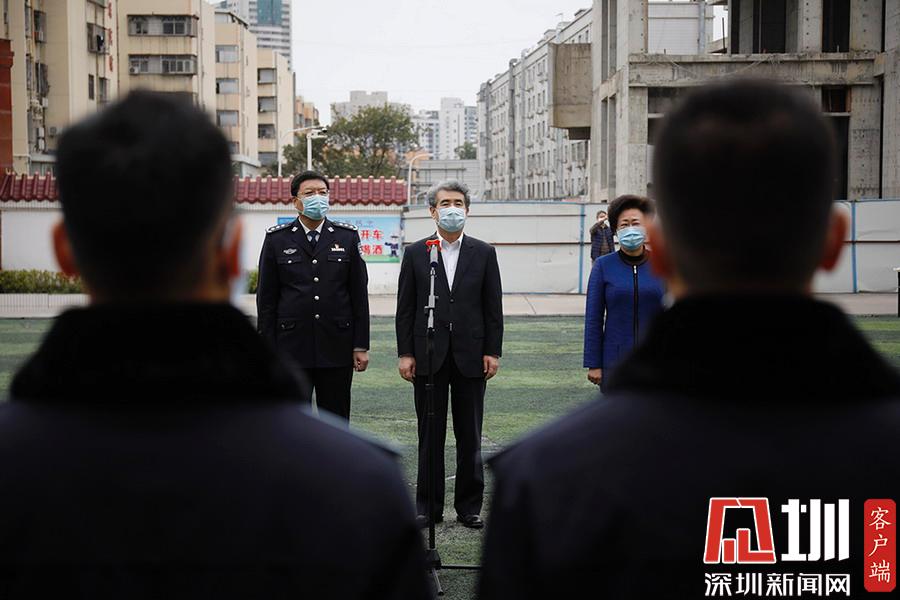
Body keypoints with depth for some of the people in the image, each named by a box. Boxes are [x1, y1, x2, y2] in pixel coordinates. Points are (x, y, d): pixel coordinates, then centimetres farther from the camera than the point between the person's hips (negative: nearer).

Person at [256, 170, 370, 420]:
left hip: (336, 348, 2)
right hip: (291, 350, -1)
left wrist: (361, 345, 2)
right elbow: (266, 298, 3)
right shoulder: (277, 239, 3)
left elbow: (360, 294, 6)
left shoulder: (347, 237, 6)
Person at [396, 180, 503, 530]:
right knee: (430, 436, 5)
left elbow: (493, 307, 4)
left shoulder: (484, 253, 5)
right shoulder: (415, 254, 4)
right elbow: (405, 308, 3)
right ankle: (428, 507, 14)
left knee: (470, 436, 6)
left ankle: (469, 506, 15)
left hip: (470, 356, 0)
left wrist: (493, 352, -2)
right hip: (428, 357, 0)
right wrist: (405, 353, -3)